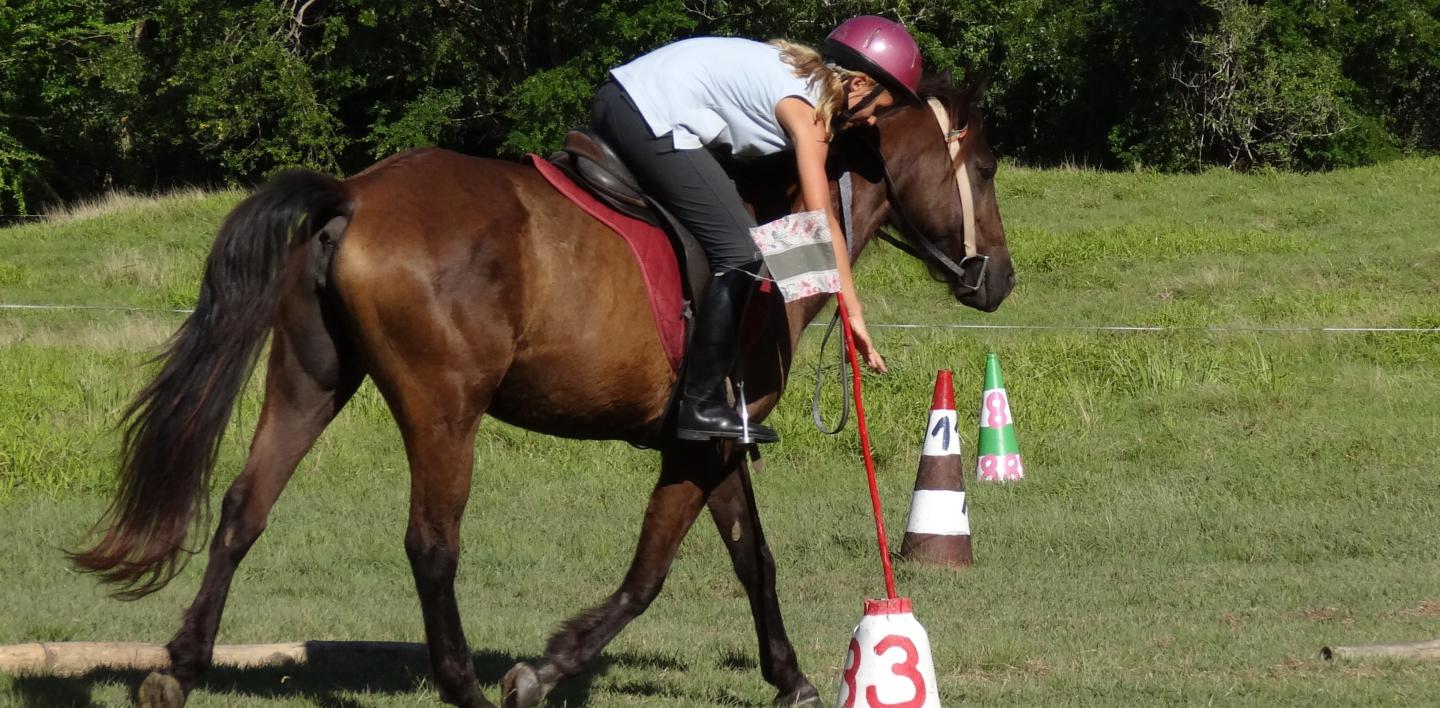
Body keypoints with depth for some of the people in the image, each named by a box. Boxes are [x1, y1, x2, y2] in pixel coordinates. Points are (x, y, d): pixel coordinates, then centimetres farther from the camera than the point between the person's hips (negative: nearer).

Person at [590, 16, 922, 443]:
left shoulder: (800, 72, 18)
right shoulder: (807, 109, -8)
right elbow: (822, 220, -14)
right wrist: (852, 312, -15)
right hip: (651, 122, -10)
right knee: (740, 253, -8)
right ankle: (702, 407, -7)